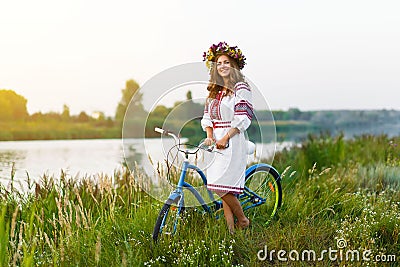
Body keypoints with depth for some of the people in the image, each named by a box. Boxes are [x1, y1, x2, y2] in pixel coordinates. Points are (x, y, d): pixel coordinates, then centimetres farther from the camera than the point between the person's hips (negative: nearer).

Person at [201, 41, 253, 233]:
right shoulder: (214, 90, 18)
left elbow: (243, 118, -12)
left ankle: (242, 220, 6)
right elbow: (207, 116, 14)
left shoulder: (241, 88, -4)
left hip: (232, 142, -7)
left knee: (220, 186, -14)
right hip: (216, 141, 7)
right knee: (224, 189, 5)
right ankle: (231, 230, 9)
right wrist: (210, 136, -4)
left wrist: (225, 138, -18)